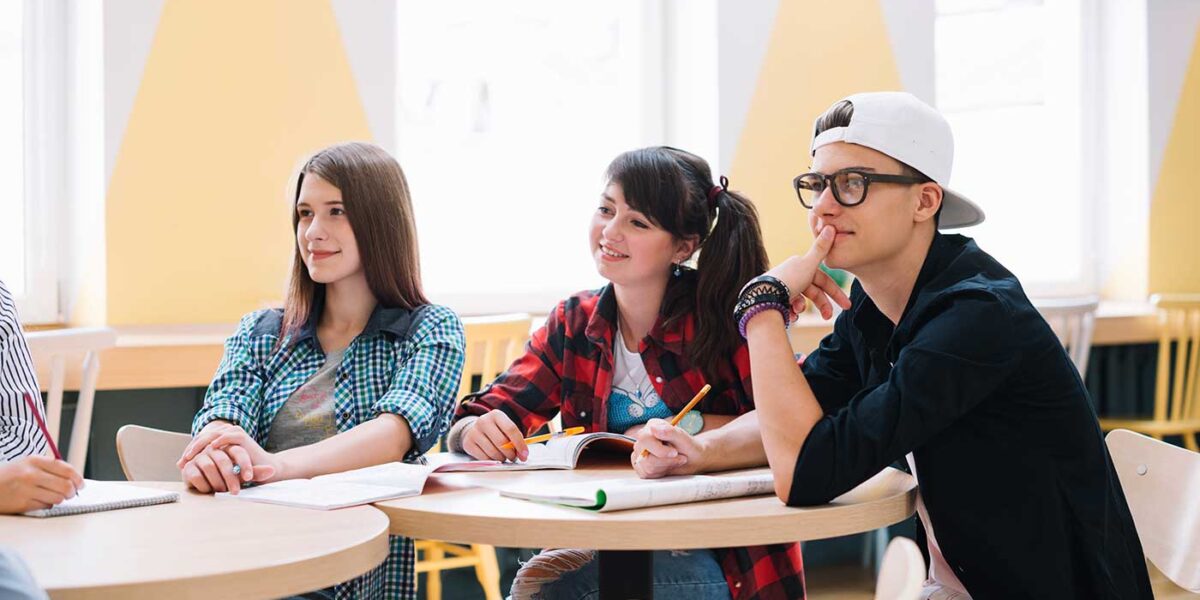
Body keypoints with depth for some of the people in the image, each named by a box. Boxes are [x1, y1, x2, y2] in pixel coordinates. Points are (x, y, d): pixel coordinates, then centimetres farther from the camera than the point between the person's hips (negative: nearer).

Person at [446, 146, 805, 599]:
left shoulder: (722, 313, -8)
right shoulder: (573, 325, 5)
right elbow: (472, 424, 4)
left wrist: (690, 426, -18)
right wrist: (478, 433, -19)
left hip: (727, 557, -4)